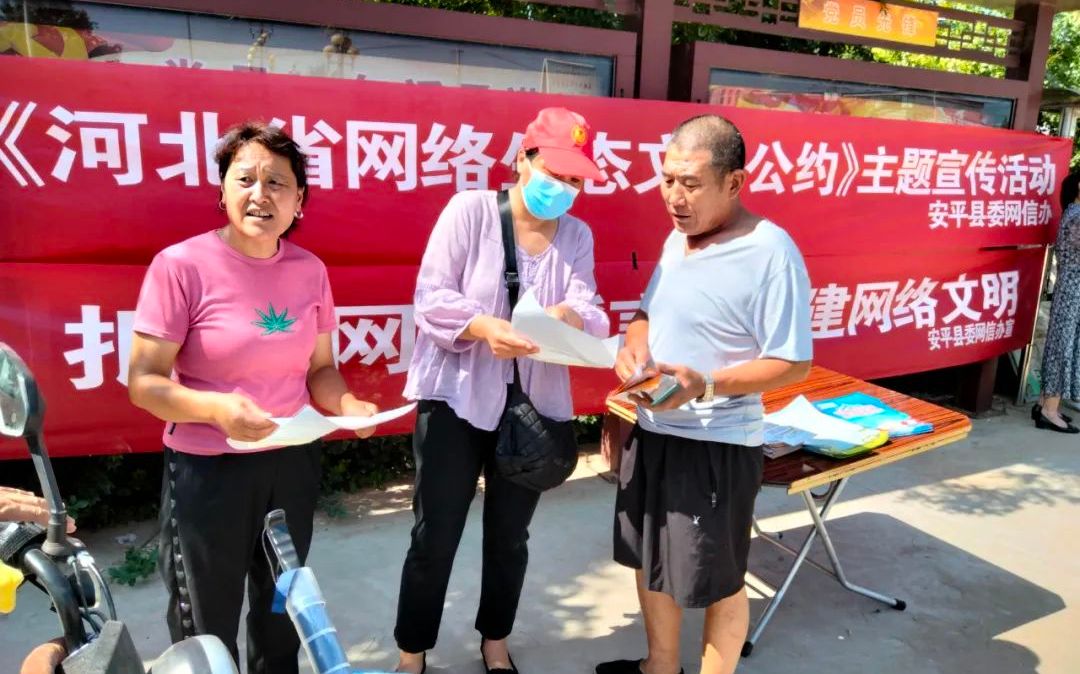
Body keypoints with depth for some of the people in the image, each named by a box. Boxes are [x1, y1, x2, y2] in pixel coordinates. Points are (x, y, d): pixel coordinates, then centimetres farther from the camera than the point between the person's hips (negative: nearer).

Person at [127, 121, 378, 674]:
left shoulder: (309, 270, -1)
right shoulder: (181, 265, -15)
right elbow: (143, 381, -13)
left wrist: (346, 404, -14)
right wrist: (216, 408, -31)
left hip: (292, 463, 4)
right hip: (206, 469, -4)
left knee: (282, 614, 23)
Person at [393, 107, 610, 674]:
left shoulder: (577, 235, 5)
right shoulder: (469, 209, -7)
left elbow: (588, 312, -6)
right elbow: (431, 298, -13)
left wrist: (570, 317, -30)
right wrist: (484, 326, -31)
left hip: (535, 405, 4)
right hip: (456, 398, -3)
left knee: (510, 535, 17)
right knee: (435, 536, 5)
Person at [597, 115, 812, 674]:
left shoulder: (771, 252, -19)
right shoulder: (677, 237, 6)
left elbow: (792, 363, -18)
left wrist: (706, 384, -31)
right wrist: (632, 346, -6)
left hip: (716, 444, -8)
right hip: (650, 430, 8)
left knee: (718, 582, 10)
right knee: (650, 562, 22)